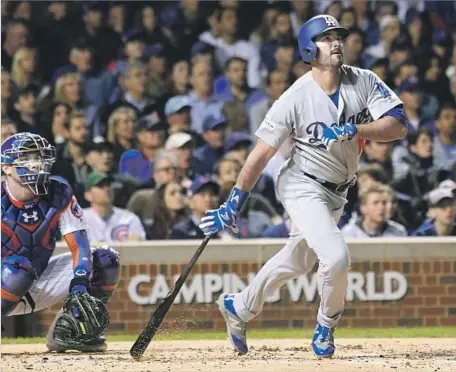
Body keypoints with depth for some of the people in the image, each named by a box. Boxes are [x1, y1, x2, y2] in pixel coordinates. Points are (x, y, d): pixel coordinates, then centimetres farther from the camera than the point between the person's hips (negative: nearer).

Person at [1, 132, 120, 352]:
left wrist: (79, 285, -29)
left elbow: (79, 244, -12)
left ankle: (67, 333, 1)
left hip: (39, 282, 6)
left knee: (106, 260, -8)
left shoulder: (59, 194, -6)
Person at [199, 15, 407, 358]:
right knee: (336, 257, -23)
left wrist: (352, 130, -31)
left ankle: (239, 308, 41)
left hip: (337, 192, 6)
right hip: (304, 186, -6)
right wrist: (232, 207, -16)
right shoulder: (296, 98, -19)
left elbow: (398, 126, -17)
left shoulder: (364, 83, -9)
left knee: (297, 262, 20)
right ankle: (326, 326, 4)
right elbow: (260, 156, -16)